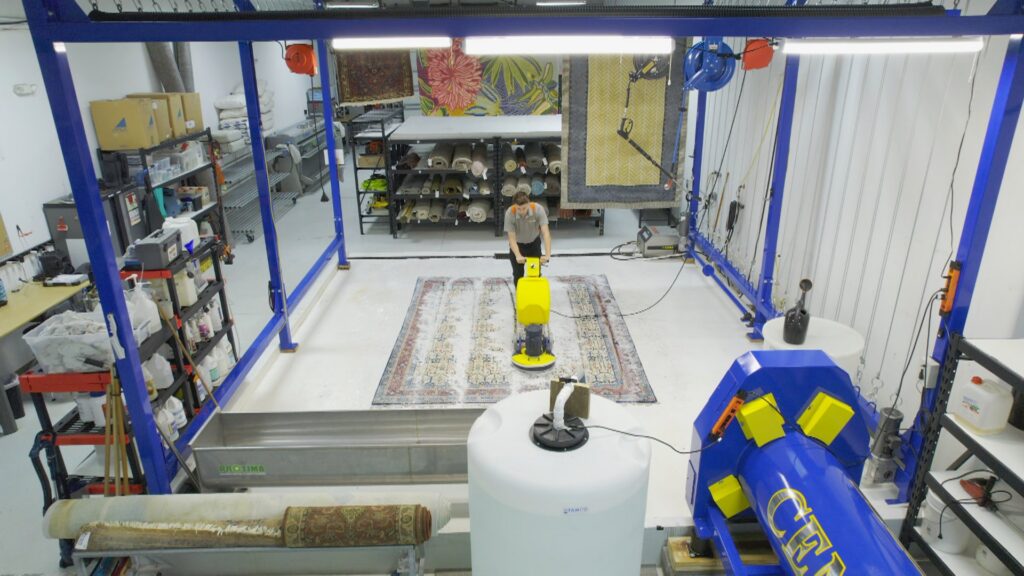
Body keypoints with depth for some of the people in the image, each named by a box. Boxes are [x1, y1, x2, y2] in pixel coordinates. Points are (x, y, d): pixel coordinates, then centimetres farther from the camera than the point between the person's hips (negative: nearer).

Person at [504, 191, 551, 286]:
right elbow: (512, 238, -30)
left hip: (534, 243, 1)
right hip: (517, 244, -1)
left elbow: (545, 232, -36)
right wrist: (518, 256, -45)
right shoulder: (510, 213, -32)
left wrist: (547, 255, -47)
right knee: (518, 275, 2)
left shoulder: (538, 209, -32)